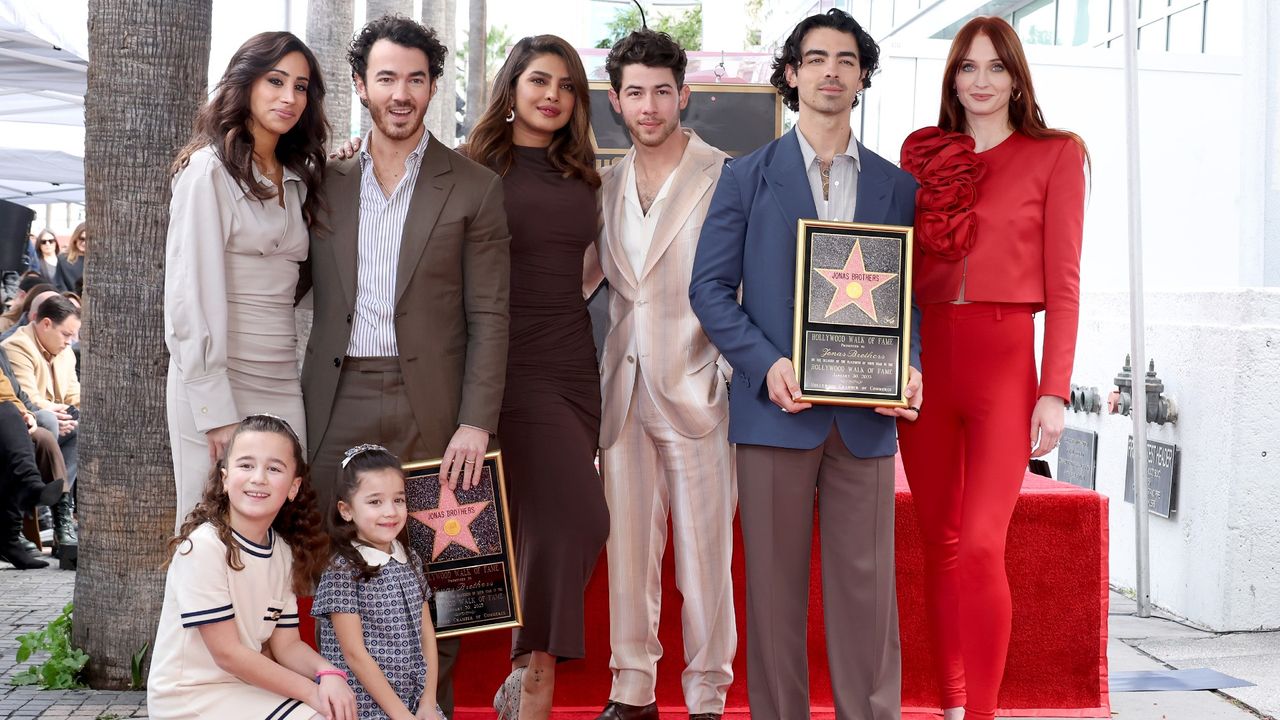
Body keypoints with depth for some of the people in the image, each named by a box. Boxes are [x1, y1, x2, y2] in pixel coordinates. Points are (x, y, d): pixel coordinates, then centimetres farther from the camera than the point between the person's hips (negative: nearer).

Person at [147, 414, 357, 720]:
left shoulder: (283, 552, 2)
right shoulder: (203, 546, -19)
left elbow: (286, 644, 5)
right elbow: (228, 653, -19)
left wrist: (327, 673, -16)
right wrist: (312, 691, -18)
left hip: (245, 685, 7)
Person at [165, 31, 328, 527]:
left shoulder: (296, 179, 16)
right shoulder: (209, 169, -6)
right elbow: (189, 296, -11)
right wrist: (215, 411, -17)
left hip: (282, 387, 6)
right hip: (217, 382, -6)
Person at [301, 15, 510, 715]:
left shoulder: (474, 188, 2)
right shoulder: (328, 180, 10)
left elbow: (488, 316, -2)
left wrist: (476, 422, -9)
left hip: (429, 403, -2)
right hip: (340, 400, 2)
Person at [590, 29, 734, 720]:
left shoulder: (724, 179, -5)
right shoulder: (606, 185, 11)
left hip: (696, 391, -5)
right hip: (623, 393, 5)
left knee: (703, 555, 1)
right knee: (627, 548, 10)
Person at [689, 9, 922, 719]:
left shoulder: (897, 187, 13)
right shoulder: (747, 176, 7)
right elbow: (711, 287, 2)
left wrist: (910, 367, -7)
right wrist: (767, 364, -12)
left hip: (864, 415, 1)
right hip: (776, 408, -1)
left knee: (866, 587, 3)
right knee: (775, 587, 4)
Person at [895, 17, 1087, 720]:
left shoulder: (1054, 155, 3)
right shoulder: (924, 154, 11)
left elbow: (1063, 283, -1)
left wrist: (1055, 391, -8)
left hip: (1003, 360, -3)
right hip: (923, 360, 3)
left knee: (980, 546, -14)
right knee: (940, 545, 8)